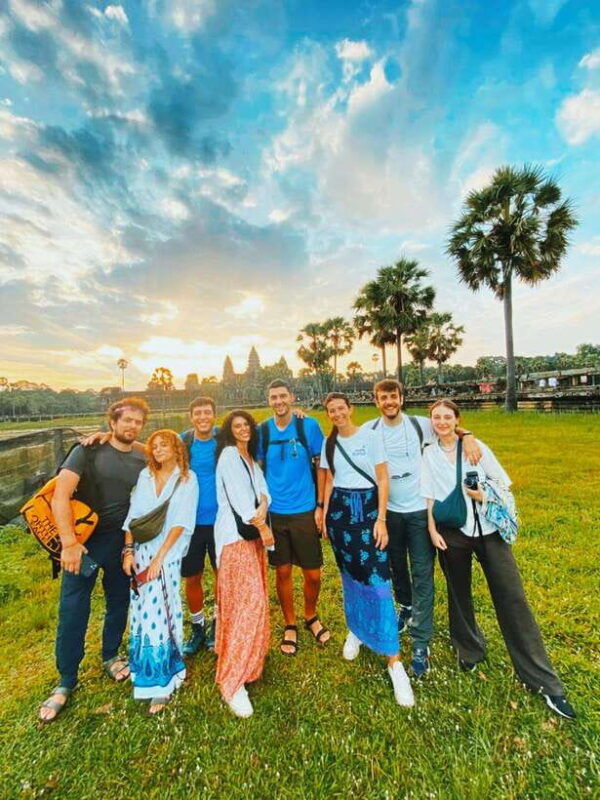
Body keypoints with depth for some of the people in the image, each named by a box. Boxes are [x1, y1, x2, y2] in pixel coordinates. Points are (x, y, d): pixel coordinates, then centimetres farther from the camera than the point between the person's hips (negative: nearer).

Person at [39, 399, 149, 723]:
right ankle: (66, 681, 28)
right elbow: (60, 495, -17)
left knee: (119, 602, 16)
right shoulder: (88, 451, -10)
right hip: (83, 540, -3)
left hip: (121, 542, 3)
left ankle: (110, 657, 41)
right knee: (72, 611, 4)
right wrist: (69, 543, -22)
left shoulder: (143, 461, -1)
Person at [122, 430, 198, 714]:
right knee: (142, 612, 9)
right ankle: (144, 668, 32)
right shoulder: (145, 475, 7)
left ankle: (160, 683, 14)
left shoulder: (187, 478, -5)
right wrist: (128, 550, -1)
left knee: (158, 613, -4)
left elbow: (181, 523, -10)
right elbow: (133, 516, 7)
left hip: (168, 555, -3)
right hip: (141, 552, 4)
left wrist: (160, 557, -14)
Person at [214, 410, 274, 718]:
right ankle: (232, 680, 1)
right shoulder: (228, 454, -10)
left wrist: (263, 506, -15)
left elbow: (262, 488, 7)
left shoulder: (251, 458, 15)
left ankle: (246, 657, 32)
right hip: (235, 534, -8)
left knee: (254, 598, 14)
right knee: (249, 601, -10)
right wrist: (262, 526, -12)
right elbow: (238, 496, -17)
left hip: (252, 531, 8)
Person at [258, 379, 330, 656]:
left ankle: (311, 617, 41)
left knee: (313, 573, 9)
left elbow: (320, 465, -1)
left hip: (305, 511, -1)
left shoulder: (308, 425, -7)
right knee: (282, 571, 14)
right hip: (274, 513, 1)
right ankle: (290, 626, 39)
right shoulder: (262, 430, -2)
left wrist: (320, 506, -3)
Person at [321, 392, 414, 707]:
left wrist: (381, 519, -12)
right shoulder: (329, 443, 6)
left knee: (377, 578, -5)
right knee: (349, 574, 16)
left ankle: (394, 661, 8)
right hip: (339, 510, 4)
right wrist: (325, 514, 10)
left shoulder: (370, 436, -7)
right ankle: (355, 631, 39)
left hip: (367, 508, -4)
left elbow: (383, 480, -7)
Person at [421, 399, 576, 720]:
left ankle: (545, 681, 16)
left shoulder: (476, 447, 1)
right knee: (459, 594, 15)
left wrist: (487, 495, -14)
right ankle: (469, 650, 40)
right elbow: (429, 496, 2)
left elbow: (504, 483, 4)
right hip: (452, 533, 1)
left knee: (512, 599, 1)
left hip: (488, 530, 0)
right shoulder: (428, 455, 1)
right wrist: (432, 530, -5)